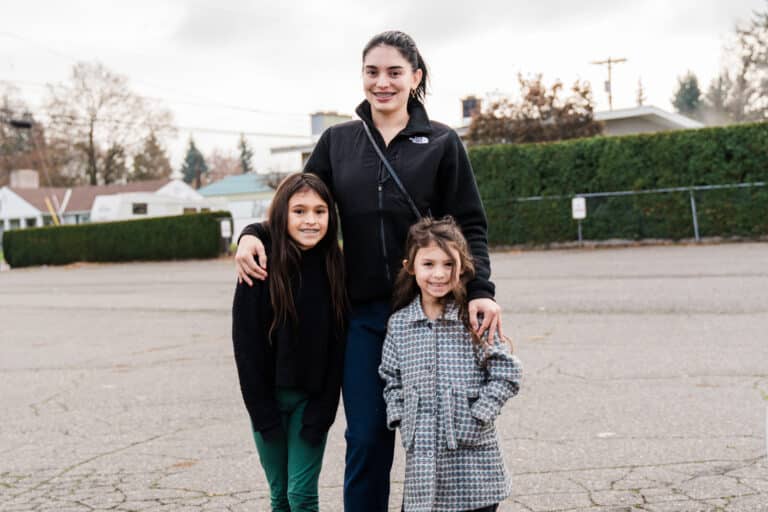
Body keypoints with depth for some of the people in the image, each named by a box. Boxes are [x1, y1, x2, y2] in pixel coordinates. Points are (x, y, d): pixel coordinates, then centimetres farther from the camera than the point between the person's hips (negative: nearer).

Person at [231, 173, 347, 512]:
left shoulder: (333, 265, -6)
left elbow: (336, 345, -4)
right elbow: (246, 342, -9)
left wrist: (322, 411, -9)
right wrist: (262, 411, -11)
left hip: (312, 396, 0)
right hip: (267, 395, 0)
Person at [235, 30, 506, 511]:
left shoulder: (442, 143, 1)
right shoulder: (338, 141, 8)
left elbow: (470, 225, -1)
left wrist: (480, 290, -16)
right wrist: (254, 233, -9)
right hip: (362, 312, 2)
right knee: (366, 436, 5)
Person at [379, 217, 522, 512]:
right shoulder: (399, 324, 5)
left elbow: (506, 374, -6)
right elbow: (391, 378, 14)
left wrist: (476, 418, -11)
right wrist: (399, 418, 2)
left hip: (472, 453, -3)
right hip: (421, 457, 3)